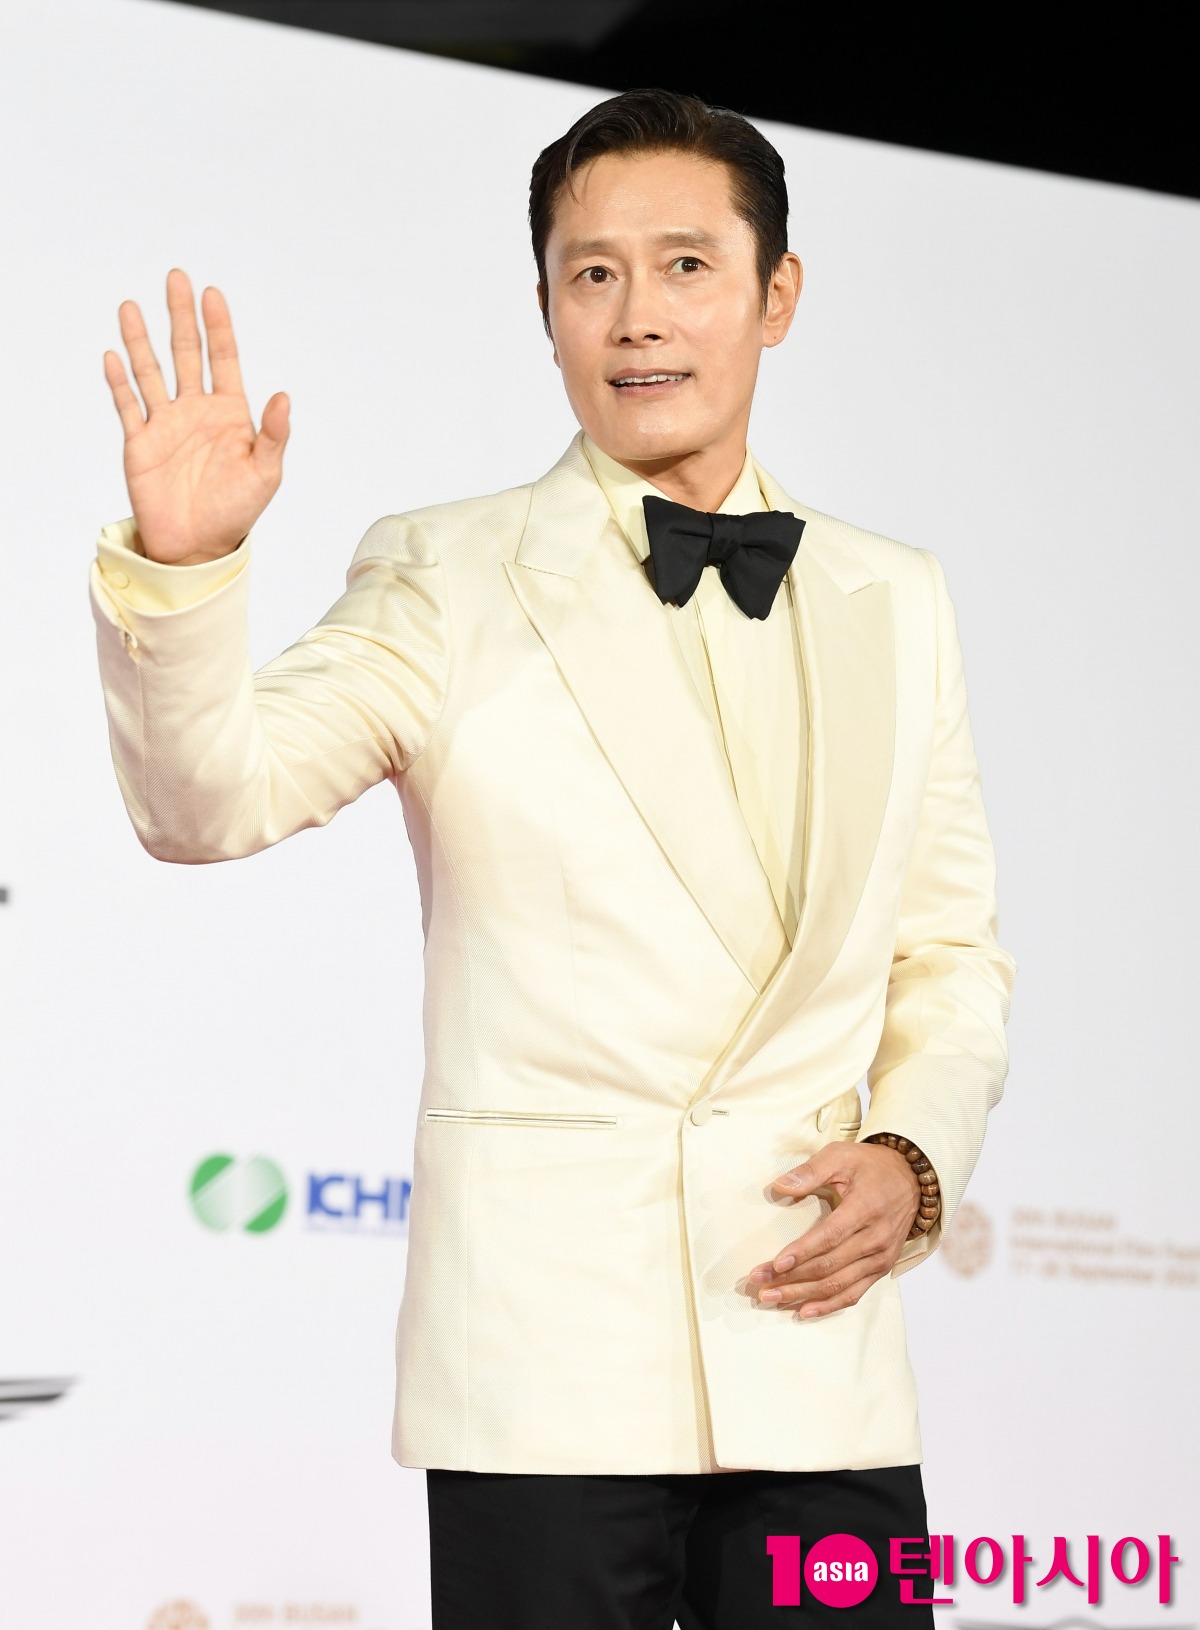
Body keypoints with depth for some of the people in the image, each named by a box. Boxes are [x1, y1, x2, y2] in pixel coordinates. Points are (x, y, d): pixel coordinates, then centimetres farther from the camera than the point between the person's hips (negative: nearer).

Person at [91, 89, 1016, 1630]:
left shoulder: (895, 601, 11)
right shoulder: (447, 579, 1)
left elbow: (951, 955, 16)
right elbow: (206, 801, -12)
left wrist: (913, 1159, -2)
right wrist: (178, 564, -29)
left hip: (823, 1362, 3)